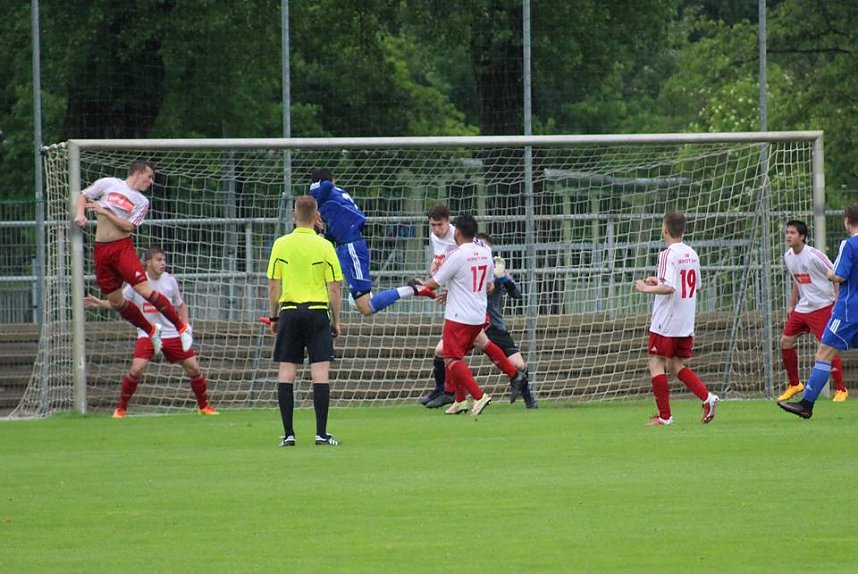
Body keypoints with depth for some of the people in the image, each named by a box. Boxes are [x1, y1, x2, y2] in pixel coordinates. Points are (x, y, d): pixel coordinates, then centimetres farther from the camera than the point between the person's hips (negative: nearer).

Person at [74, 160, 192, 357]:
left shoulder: (142, 202, 7)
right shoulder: (108, 184, 8)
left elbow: (128, 226, -5)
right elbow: (83, 196, 15)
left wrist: (105, 212, -11)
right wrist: (80, 214, -3)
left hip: (122, 247, -2)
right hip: (101, 250, 2)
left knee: (144, 289, -18)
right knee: (115, 301, 5)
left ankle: (182, 328, -11)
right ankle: (151, 331, 23)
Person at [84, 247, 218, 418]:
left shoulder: (170, 281, 0)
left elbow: (181, 305, 13)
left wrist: (186, 325, 0)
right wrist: (100, 303, -11)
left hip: (172, 333, 2)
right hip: (147, 334, -2)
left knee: (194, 368, 0)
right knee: (137, 370, -20)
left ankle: (204, 406, 21)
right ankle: (121, 409, -3)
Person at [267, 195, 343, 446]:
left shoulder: (281, 245, 0)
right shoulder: (324, 246, -3)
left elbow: (273, 285, 2)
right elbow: (334, 287, -3)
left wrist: (274, 317, 12)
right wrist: (336, 320, 7)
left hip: (290, 311, 1)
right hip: (318, 311, -1)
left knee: (286, 374, 4)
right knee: (320, 373, -1)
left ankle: (288, 433, 1)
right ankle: (321, 433, -4)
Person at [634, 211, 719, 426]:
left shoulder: (668, 255, -15)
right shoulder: (692, 254, 9)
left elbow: (669, 288, -25)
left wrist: (647, 288, -9)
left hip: (665, 323, -8)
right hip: (686, 324, 8)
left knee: (656, 365, 1)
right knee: (676, 365, 16)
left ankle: (664, 416, -1)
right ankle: (707, 397, -2)